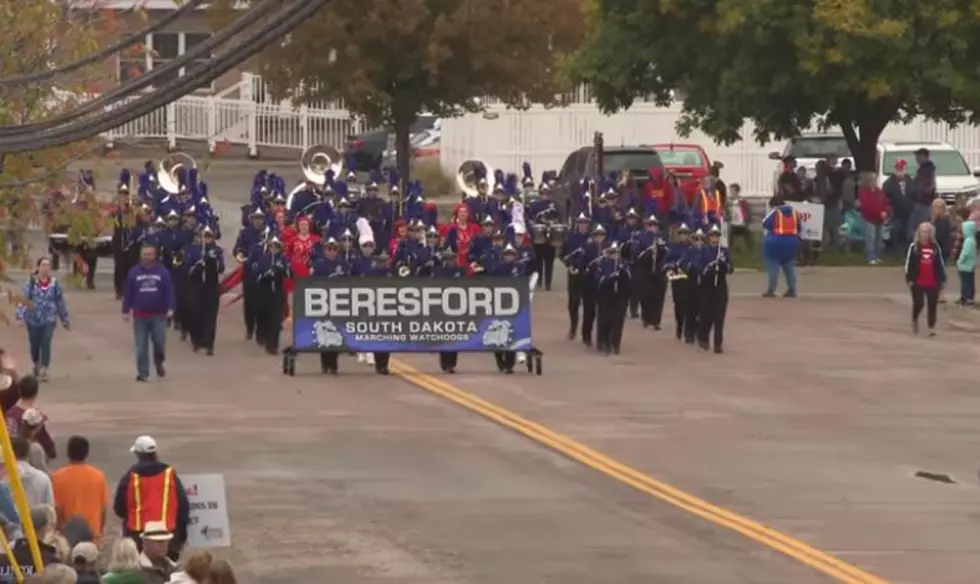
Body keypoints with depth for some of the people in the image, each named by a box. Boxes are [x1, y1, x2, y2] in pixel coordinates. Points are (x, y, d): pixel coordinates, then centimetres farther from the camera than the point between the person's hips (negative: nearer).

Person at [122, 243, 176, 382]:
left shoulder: (163, 272, -1)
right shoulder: (134, 272, 2)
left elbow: (169, 291, -4)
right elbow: (127, 293, 5)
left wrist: (171, 308, -13)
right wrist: (126, 311, 2)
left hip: (159, 315, -1)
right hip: (140, 315, 1)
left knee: (159, 342, 2)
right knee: (141, 346, 0)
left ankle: (159, 363, 30)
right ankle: (143, 372, 6)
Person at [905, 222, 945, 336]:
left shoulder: (935, 247, 7)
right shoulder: (914, 247, -1)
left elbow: (940, 264, 10)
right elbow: (909, 264, -2)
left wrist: (942, 280, 7)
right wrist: (909, 279, -8)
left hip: (933, 283, 2)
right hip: (918, 282, -2)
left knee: (932, 305, 2)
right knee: (919, 304, -4)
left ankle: (931, 327, 7)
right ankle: (914, 321, 25)